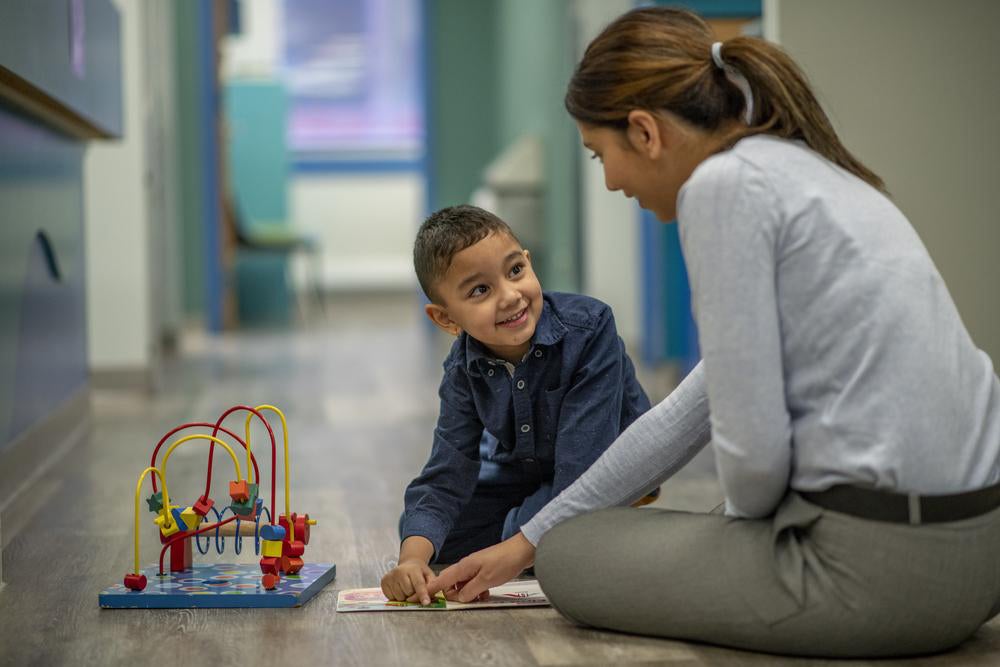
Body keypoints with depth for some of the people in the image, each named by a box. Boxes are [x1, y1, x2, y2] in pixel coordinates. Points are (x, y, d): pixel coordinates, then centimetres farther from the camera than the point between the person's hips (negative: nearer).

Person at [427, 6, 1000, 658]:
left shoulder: (725, 182, -13)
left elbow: (753, 443, -18)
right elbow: (693, 413, 22)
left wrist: (750, 522, 7)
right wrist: (528, 541, 27)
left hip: (884, 560, -9)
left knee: (575, 557, 12)